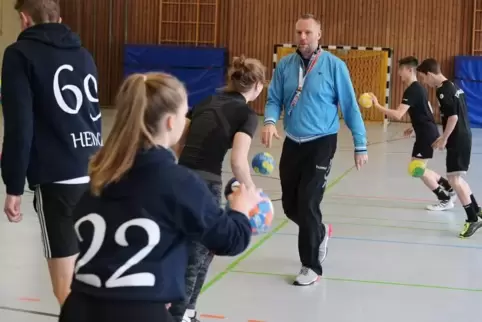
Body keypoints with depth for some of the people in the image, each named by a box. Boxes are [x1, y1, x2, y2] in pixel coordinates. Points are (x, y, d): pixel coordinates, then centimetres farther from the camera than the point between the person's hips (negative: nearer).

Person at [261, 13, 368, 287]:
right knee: (290, 205, 11)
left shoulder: (334, 65, -9)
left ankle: (311, 266, 7)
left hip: (321, 143, -4)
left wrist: (360, 145, -5)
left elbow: (350, 107, -5)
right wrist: (270, 121, -18)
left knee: (308, 204, -9)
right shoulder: (285, 65, 0)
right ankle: (321, 233, 42)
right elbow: (274, 100, 4)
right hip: (292, 143, 4)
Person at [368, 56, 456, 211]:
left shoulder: (412, 91, -18)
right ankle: (450, 190, 22)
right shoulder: (419, 88, 13)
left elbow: (398, 115, -27)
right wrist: (415, 127, 22)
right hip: (428, 132, 10)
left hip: (426, 134, -10)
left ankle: (445, 200, 4)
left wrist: (377, 105, -25)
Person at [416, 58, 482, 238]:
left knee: (453, 178, -6)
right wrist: (445, 137, 23)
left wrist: (444, 139, -15)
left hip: (458, 140, -10)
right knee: (456, 178, 19)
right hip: (462, 138, 10)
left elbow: (453, 117, -22)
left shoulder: (443, 91, -16)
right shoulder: (452, 87, 14)